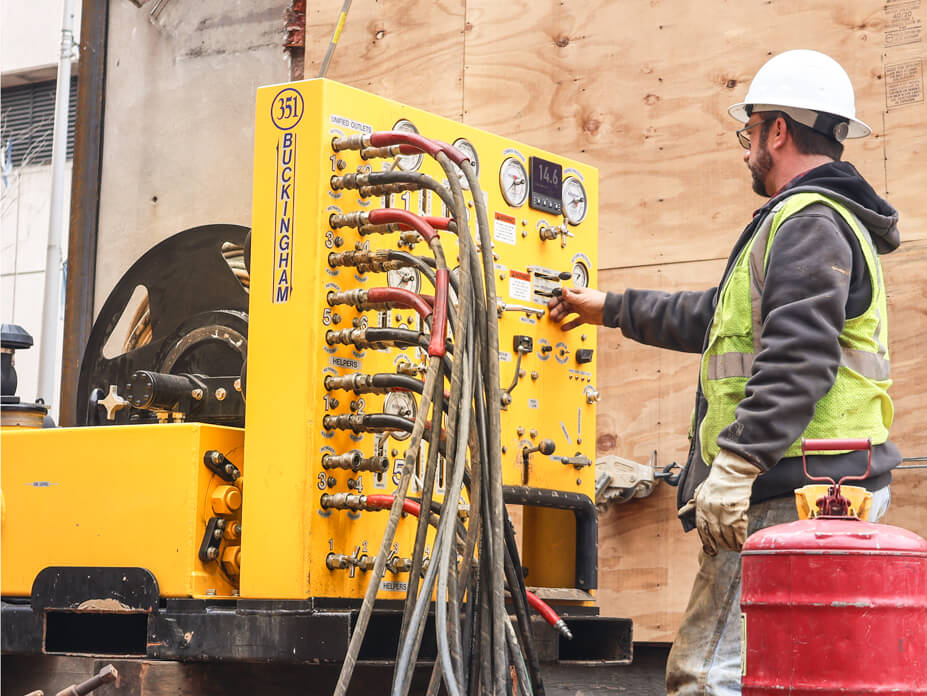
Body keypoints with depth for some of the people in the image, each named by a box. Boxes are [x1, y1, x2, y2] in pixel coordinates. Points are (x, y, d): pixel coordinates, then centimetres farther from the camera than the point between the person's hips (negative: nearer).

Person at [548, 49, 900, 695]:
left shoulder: (808, 223, -9)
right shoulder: (834, 218, 27)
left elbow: (795, 361, -22)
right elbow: (721, 319, 37)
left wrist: (735, 466, -26)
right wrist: (612, 308, 44)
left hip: (792, 494, -11)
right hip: (834, 492, 11)